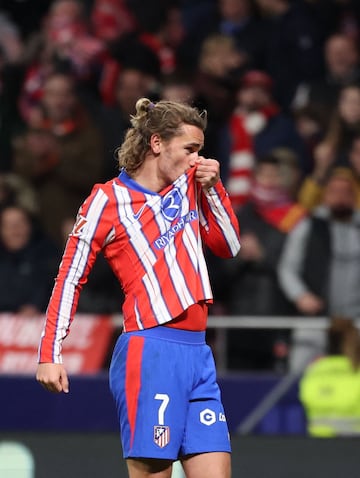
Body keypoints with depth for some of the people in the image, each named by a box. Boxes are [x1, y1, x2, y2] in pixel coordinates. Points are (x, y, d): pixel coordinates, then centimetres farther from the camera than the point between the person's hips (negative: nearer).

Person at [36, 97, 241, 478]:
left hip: (197, 354, 7)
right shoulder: (108, 200, -2)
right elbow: (69, 278, -1)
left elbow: (228, 247, 23)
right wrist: (50, 354, -6)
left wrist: (213, 188, 8)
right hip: (150, 355, -7)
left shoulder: (189, 185, 16)